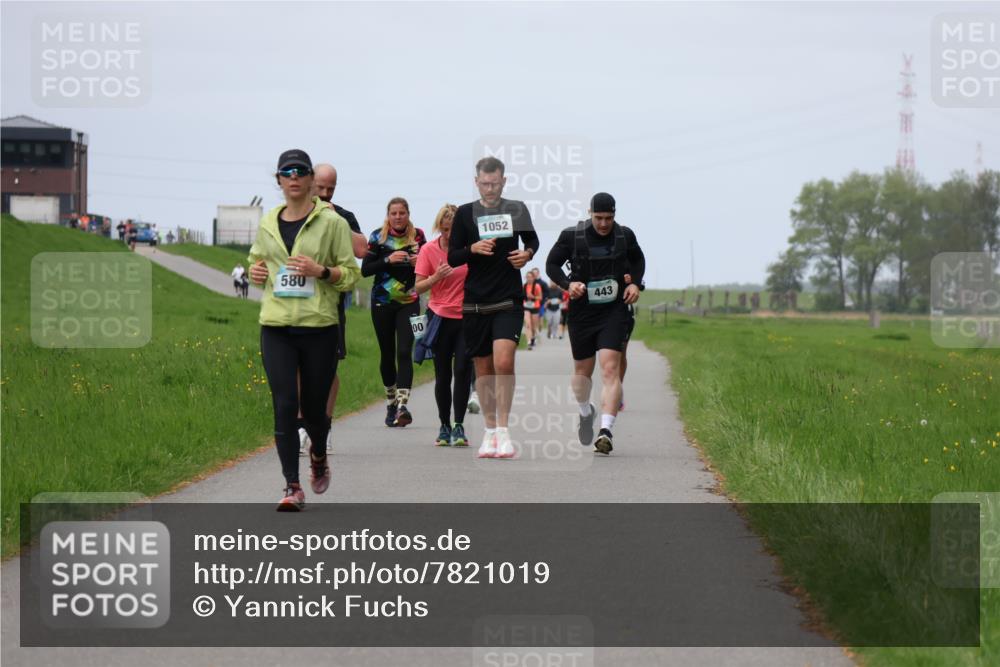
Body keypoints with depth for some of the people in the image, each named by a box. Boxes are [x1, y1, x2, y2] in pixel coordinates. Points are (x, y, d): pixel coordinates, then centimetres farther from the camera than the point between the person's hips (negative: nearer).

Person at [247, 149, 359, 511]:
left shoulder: (332, 222, -2)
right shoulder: (267, 223, 9)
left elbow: (351, 273, 1)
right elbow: (257, 261, 26)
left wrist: (321, 271, -17)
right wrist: (254, 272, 3)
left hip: (319, 327, -2)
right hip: (277, 327, 2)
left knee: (313, 408, 5)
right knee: (284, 406, -7)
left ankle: (318, 454, 39)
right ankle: (293, 487, -3)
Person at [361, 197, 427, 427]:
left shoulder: (418, 236, 2)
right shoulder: (378, 237, -1)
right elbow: (365, 269, -7)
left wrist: (419, 263, -13)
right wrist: (388, 260, -20)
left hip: (409, 303, -1)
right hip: (382, 303, 1)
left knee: (404, 352, -14)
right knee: (387, 354, 9)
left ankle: (402, 404, -22)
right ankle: (391, 401, 26)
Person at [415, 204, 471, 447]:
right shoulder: (429, 250, -1)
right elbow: (418, 287, 0)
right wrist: (435, 277, -18)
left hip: (467, 317, -1)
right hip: (440, 317, 1)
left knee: (462, 370, -10)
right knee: (442, 375, 6)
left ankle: (459, 426, -6)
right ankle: (444, 426, 16)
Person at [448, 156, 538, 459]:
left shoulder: (516, 209, 4)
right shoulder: (465, 213, 2)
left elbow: (532, 240, 21)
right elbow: (451, 257, 3)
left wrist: (528, 253, -2)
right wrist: (472, 249, -17)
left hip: (508, 301, -1)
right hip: (475, 302, 1)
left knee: (503, 361, -19)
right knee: (483, 369, 8)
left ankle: (503, 428, -11)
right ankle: (490, 431, 20)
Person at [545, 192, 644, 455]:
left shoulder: (625, 236, -1)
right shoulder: (572, 236, -7)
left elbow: (638, 259, 19)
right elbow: (552, 264, 3)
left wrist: (635, 283, 1)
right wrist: (568, 284, -15)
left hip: (614, 312, -1)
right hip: (581, 312, 1)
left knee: (610, 368, -16)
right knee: (582, 370, 13)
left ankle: (606, 431, -23)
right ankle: (585, 412, 45)